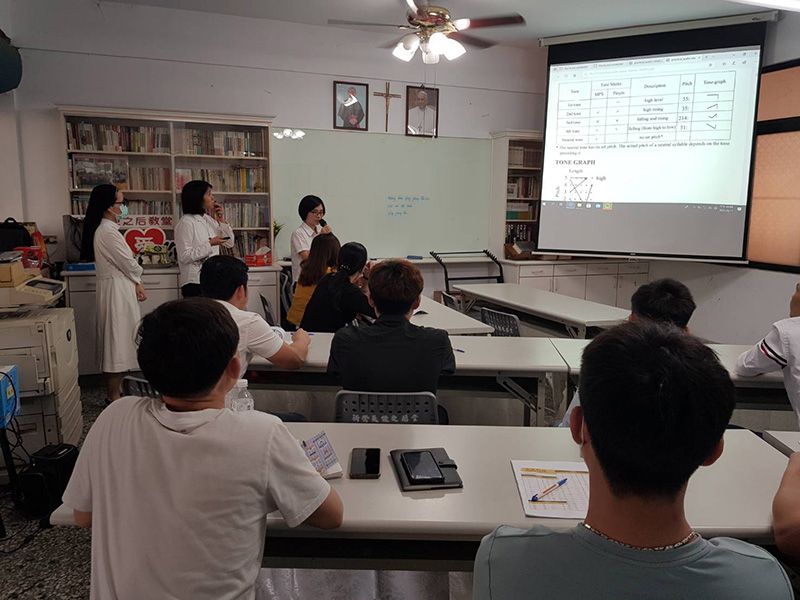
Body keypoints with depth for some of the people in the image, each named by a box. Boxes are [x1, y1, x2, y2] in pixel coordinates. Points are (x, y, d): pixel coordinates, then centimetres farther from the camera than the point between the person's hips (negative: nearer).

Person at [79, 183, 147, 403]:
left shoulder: (104, 229, 13)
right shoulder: (108, 232, -18)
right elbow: (128, 264, -14)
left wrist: (136, 284, 5)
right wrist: (139, 281, 5)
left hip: (117, 288, 10)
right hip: (117, 291, -10)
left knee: (117, 341, 15)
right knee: (118, 338, -3)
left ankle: (116, 390, 26)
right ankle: (114, 397, 6)